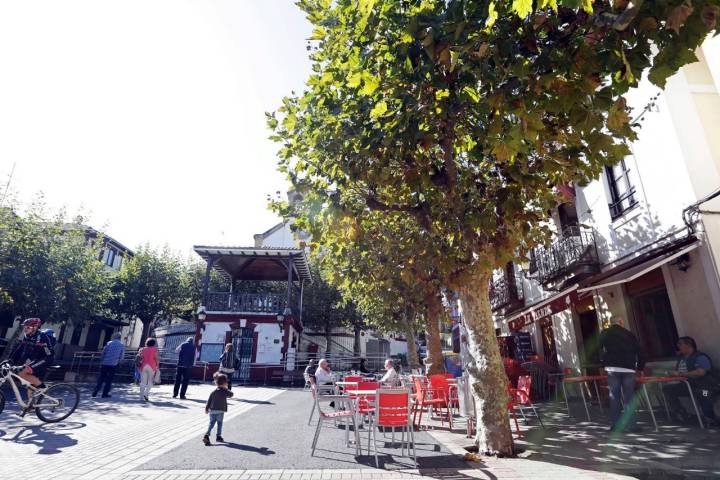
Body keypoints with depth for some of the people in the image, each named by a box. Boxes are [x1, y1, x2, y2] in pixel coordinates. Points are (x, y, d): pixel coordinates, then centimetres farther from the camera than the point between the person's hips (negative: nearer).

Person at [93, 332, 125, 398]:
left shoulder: (109, 343, 2)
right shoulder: (122, 345, 1)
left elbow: (103, 353, 0)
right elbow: (121, 356, 1)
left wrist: (101, 361, 9)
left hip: (105, 363, 1)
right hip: (113, 365, -1)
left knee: (101, 378, 12)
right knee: (109, 380, 8)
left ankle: (94, 393, 10)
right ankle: (105, 394, 7)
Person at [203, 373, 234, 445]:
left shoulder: (213, 392, 5)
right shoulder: (225, 392, -9)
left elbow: (209, 401, 8)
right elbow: (231, 394, 7)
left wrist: (206, 409, 18)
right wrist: (227, 389, 15)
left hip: (212, 411, 4)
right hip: (220, 411, -3)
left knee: (211, 423, 8)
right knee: (219, 424, 12)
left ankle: (207, 435, -9)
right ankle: (218, 436, 18)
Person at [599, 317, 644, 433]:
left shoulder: (605, 333, 8)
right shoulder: (629, 334, 11)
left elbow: (600, 350, 7)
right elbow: (639, 352, 10)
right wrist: (640, 367, 20)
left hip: (613, 368, -1)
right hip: (629, 369, 1)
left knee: (614, 398, 4)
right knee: (629, 398, 6)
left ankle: (615, 425, 6)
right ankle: (631, 425, 6)